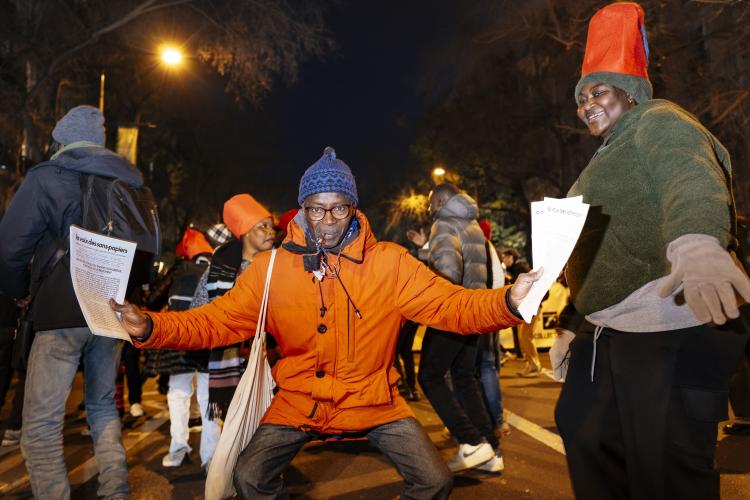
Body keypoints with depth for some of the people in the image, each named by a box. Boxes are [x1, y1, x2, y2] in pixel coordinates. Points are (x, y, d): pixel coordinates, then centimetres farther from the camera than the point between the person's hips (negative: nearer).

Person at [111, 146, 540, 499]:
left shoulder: (390, 263, -10)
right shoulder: (272, 268, -7)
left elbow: (450, 305, -13)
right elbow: (219, 320, -4)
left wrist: (507, 302, -31)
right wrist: (151, 327, -18)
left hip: (373, 401, 0)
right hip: (299, 401, 1)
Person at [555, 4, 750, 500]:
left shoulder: (660, 122, -4)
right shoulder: (609, 155, 25)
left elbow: (692, 181, -26)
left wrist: (696, 244, -48)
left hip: (669, 331, -10)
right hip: (606, 331, 10)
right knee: (582, 430, 19)